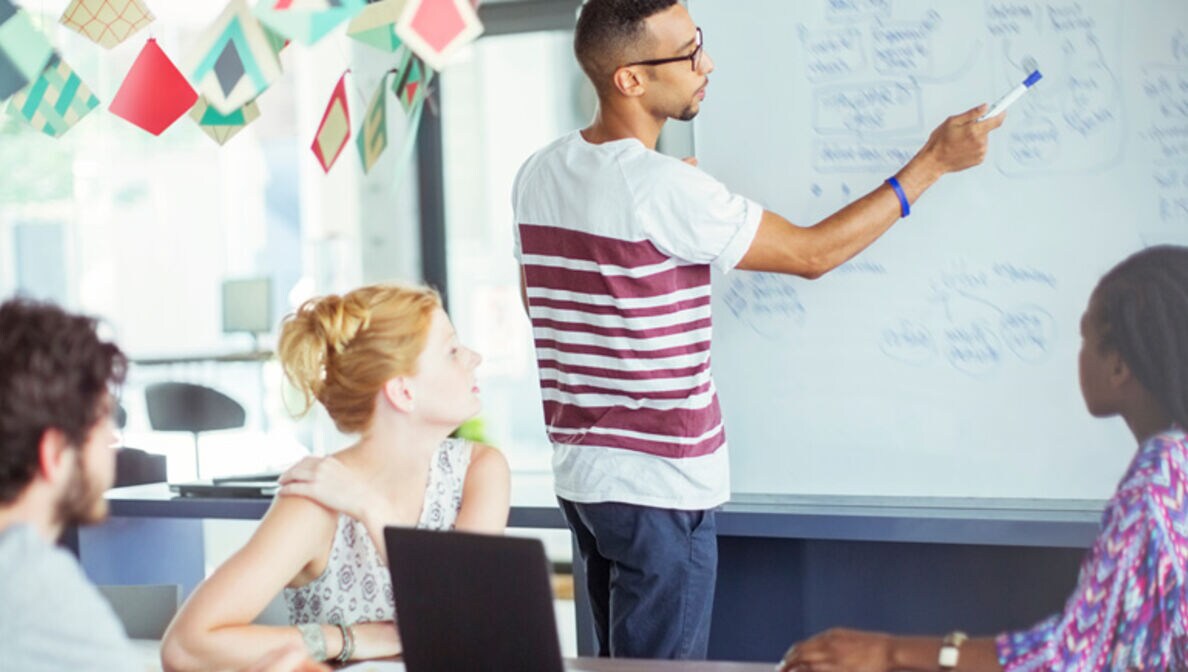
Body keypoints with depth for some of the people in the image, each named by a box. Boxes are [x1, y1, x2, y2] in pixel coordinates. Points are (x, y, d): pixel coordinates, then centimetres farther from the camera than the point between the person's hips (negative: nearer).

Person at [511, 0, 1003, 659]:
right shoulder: (662, 189, -21)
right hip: (658, 485, -8)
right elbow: (811, 253, -13)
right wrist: (934, 160, -7)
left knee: (620, 661, 16)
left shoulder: (537, 174, 4)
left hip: (577, 472, 8)